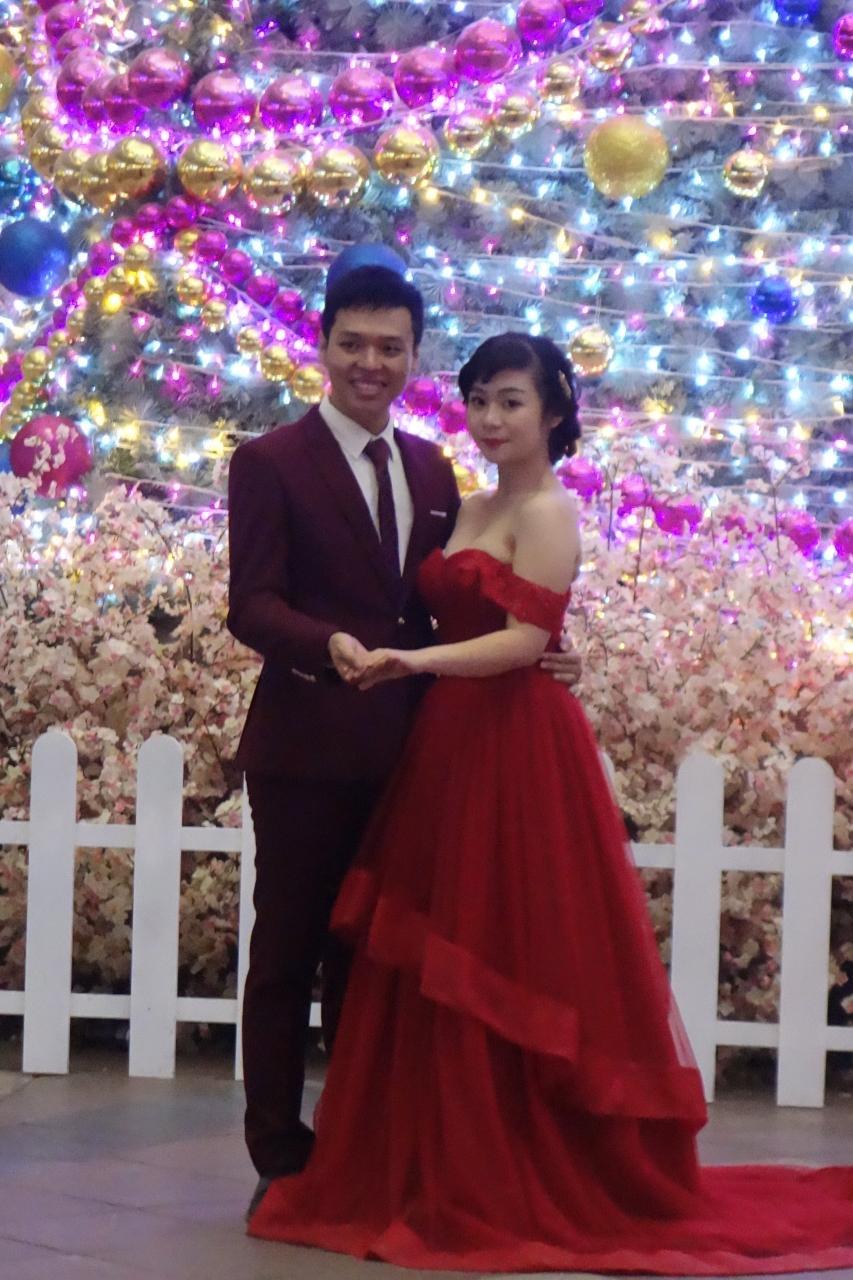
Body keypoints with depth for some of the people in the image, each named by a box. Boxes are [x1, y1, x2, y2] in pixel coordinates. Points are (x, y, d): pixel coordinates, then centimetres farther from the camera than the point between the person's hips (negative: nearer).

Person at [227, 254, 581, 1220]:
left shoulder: (430, 469, 14)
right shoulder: (270, 464, -5)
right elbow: (251, 605, -13)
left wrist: (531, 659, 2)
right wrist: (330, 645, -32)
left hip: (403, 750, 5)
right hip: (307, 750, -5)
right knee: (287, 958, 2)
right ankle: (280, 1160, 10)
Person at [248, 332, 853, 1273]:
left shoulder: (549, 513, -8)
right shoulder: (474, 509, 17)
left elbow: (526, 640, -17)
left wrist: (416, 662, -26)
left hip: (517, 752, -8)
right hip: (453, 746, 8)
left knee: (511, 964, -5)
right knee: (443, 971, 7)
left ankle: (525, 1190, 3)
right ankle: (455, 1174, 14)